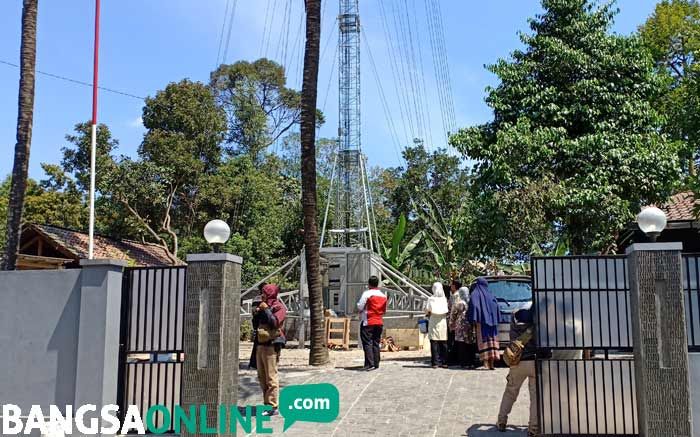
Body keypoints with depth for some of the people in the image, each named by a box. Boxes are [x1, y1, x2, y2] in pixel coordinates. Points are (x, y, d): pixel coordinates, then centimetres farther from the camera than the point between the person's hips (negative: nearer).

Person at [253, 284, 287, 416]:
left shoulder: (279, 307, -6)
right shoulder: (264, 306, 20)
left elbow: (275, 322, -21)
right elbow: (256, 324, 23)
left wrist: (266, 310, -14)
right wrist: (256, 313, 6)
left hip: (271, 345, -9)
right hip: (261, 345, 9)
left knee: (271, 377, -8)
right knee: (262, 377, 14)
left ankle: (273, 407, -6)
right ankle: (267, 403, 24)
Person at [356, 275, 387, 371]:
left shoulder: (367, 293, -10)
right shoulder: (383, 296, 11)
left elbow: (360, 307, -11)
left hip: (368, 322, -6)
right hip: (379, 322, 6)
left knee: (367, 343, -5)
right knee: (376, 343, 10)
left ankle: (369, 364, -12)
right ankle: (376, 364, 9)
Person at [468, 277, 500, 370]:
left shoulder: (475, 294, 0)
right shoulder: (490, 295, 14)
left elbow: (473, 306, -13)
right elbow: (496, 306, 11)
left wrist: (473, 319, -14)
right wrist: (495, 320, 13)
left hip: (482, 320, -4)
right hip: (492, 321, 4)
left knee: (483, 339, -6)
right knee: (492, 339, 4)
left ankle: (486, 360, -14)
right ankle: (491, 363, 1)